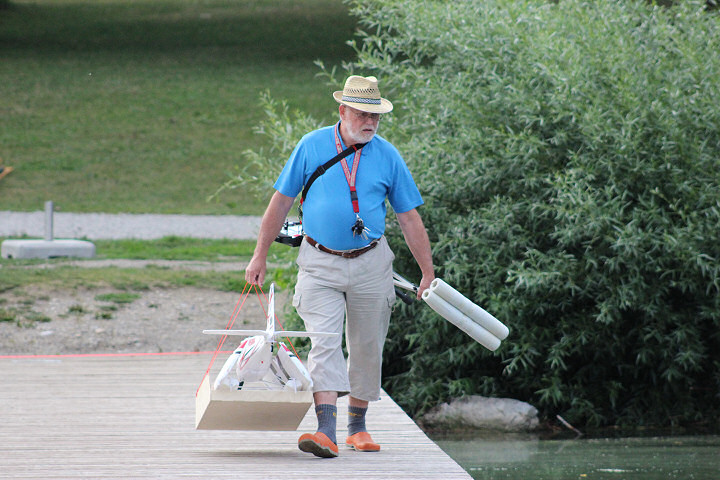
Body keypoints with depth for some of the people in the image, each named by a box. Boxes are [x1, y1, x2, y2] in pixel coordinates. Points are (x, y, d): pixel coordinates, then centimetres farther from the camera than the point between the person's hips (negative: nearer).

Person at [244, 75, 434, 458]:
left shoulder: (387, 156, 0)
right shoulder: (312, 146, -2)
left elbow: (409, 218, 4)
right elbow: (281, 201, 4)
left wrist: (428, 274, 3)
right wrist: (260, 255, 4)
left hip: (370, 264, 2)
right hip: (320, 264, -2)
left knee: (366, 349, 8)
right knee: (324, 344, -14)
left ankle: (357, 427, 24)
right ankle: (326, 432, -23)